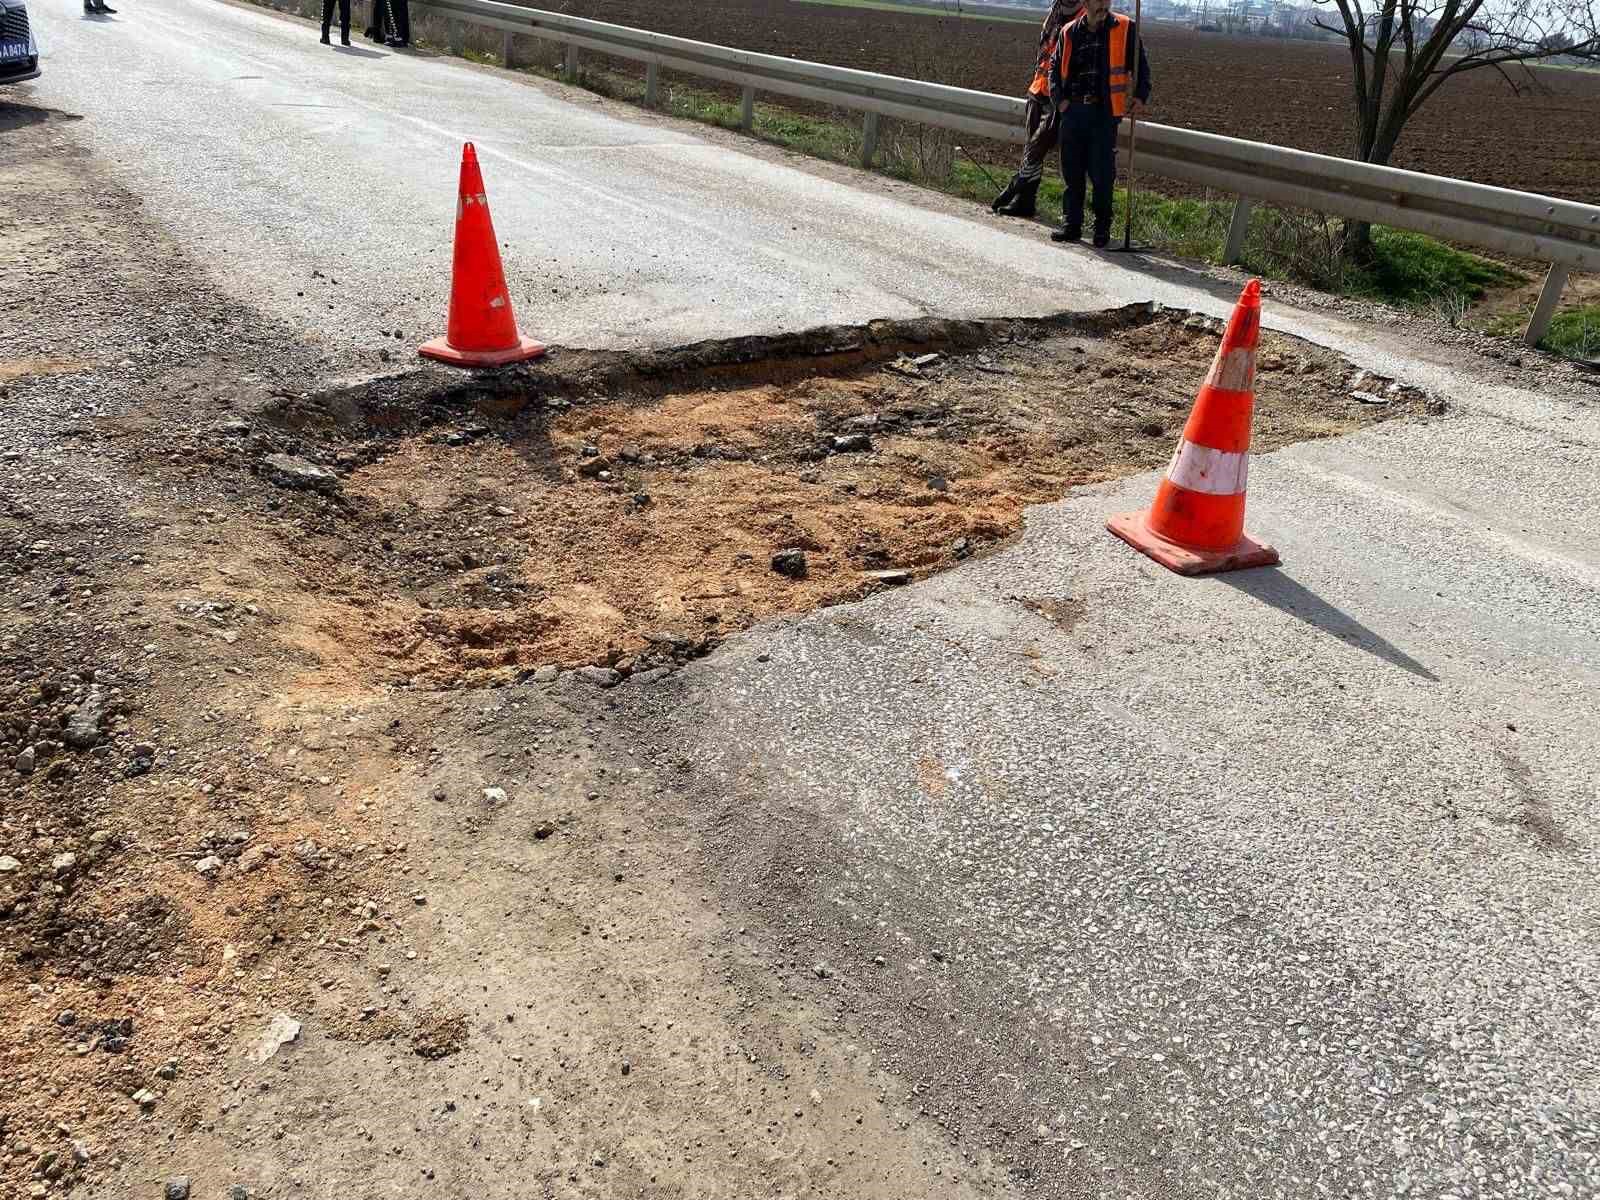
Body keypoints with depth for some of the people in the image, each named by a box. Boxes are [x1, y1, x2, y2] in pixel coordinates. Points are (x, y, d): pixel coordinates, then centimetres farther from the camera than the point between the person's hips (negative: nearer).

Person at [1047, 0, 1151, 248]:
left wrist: (1140, 95, -8)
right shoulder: (1069, 32, 9)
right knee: (1072, 172, 5)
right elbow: (1055, 67, 16)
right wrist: (1059, 98, 3)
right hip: (1072, 111, 3)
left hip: (1105, 112, -3)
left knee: (1102, 174, -3)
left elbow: (1140, 65, 6)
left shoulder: (1125, 29, 3)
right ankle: (1071, 224, 15)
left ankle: (1102, 228, 8)